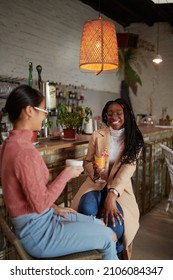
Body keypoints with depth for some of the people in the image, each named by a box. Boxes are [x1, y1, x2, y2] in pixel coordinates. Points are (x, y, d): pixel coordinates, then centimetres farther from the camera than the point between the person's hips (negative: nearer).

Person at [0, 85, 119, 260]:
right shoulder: (24, 151, -28)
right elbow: (40, 203, -23)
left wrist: (54, 207, 8)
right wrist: (66, 174, -13)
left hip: (36, 221, 9)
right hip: (38, 230, -9)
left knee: (99, 224, 18)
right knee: (108, 237, 3)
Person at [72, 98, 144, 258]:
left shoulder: (134, 139, 0)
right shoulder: (97, 135, 3)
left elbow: (128, 168, -13)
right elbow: (87, 162, 10)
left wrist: (112, 194, -28)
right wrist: (94, 169, -17)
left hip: (119, 187, -1)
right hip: (96, 183, 1)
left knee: (114, 219, -31)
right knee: (86, 210, -33)